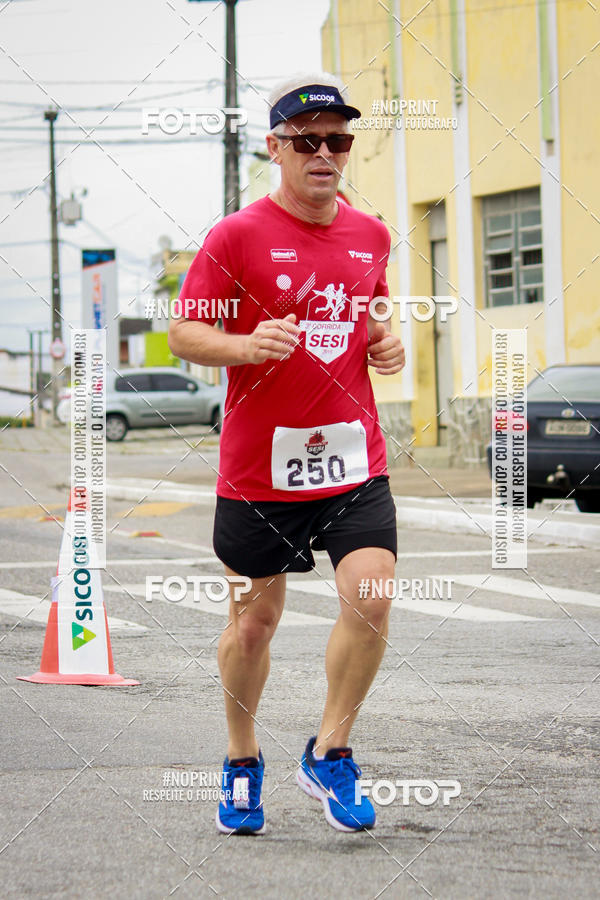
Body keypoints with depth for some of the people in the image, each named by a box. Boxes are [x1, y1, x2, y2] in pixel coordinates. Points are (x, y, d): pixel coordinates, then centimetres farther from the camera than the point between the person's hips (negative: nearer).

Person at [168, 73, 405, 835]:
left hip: (354, 459, 3)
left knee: (370, 598, -15)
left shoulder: (370, 236, 10)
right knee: (254, 620, 9)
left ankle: (329, 754, 2)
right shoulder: (237, 236, -5)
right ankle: (242, 762, 30)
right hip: (259, 464, -3)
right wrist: (247, 345, -23)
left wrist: (385, 345, 4)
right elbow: (184, 335, -4)